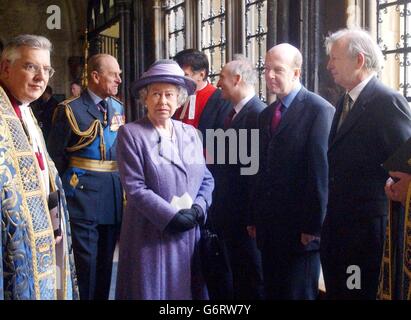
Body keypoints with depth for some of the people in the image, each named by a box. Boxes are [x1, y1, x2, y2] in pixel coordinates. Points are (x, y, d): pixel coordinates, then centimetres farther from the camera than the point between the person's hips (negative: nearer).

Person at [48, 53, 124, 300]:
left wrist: (122, 186, 9)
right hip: (84, 195, -6)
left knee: (106, 258, 16)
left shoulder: (118, 108, 9)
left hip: (115, 195, 6)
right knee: (85, 260, -2)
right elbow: (56, 155, -6)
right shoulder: (71, 109, -8)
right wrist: (66, 187, -6)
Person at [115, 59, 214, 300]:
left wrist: (196, 210, -8)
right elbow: (134, 187, -12)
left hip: (190, 234, 4)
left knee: (188, 290, 12)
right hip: (150, 235, -4)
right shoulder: (131, 134, -6)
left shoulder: (191, 133, 9)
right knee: (153, 291, 5)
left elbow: (206, 180, 10)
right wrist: (171, 217, -17)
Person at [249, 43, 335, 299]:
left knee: (298, 293, 1)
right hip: (269, 228, 7)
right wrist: (257, 219, 11)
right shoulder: (267, 114, 14)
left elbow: (322, 171, -14)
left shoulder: (319, 110, -10)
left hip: (300, 229, -7)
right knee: (272, 292, 14)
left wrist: (313, 226, -15)